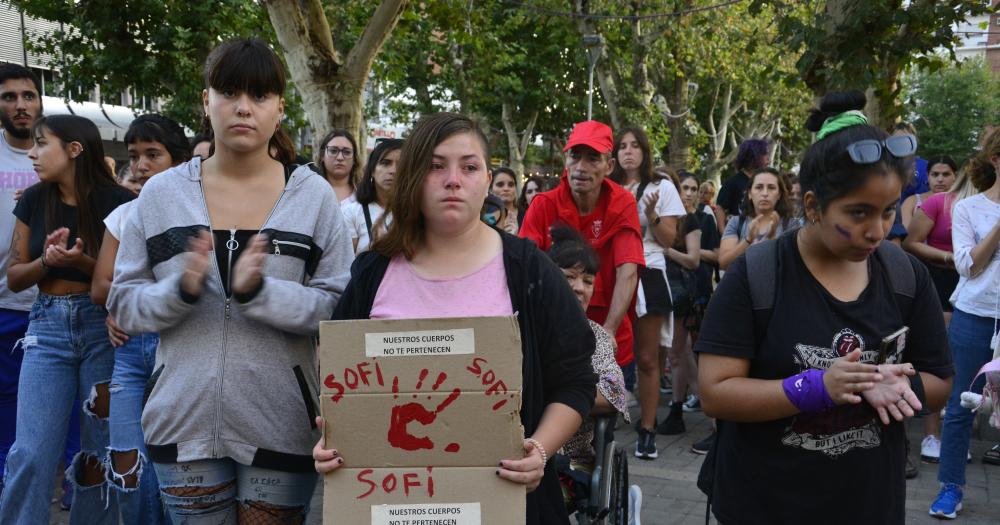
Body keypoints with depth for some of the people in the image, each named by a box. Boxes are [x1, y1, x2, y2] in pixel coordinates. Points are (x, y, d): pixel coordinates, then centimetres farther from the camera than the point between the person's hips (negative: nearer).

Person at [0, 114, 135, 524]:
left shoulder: (118, 201, -7)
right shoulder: (34, 201, 5)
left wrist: (83, 263, -20)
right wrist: (47, 261, -12)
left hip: (104, 326, -2)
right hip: (48, 327, 3)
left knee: (101, 452, 5)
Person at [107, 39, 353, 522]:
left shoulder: (314, 194, -1)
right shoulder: (161, 193, 3)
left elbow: (340, 307, -6)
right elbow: (124, 304, 4)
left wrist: (259, 291, -21)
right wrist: (181, 290, -16)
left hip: (281, 423, -1)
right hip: (184, 421, 1)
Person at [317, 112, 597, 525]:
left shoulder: (527, 269, -3)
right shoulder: (374, 272, 3)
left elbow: (574, 382, -1)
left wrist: (540, 451, -17)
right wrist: (332, 442, -8)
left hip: (504, 491, -1)